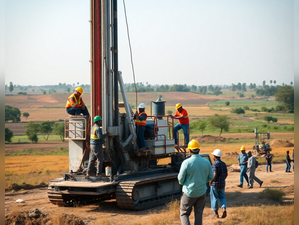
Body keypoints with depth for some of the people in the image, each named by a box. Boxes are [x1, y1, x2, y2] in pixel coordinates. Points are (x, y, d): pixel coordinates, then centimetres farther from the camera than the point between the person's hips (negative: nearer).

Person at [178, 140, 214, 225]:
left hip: (189, 193, -3)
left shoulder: (186, 163, -17)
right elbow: (210, 177, 6)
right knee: (198, 214, 15)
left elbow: (180, 179, -11)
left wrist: (182, 183, 12)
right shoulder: (206, 162, -5)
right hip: (202, 192, 4)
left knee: (184, 214, 10)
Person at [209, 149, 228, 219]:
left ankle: (216, 214, 11)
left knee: (214, 198, 6)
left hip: (215, 184, -6)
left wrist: (211, 182, -11)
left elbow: (215, 175, -24)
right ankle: (224, 209, -4)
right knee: (222, 197, 18)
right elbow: (226, 174, 11)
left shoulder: (215, 164, -17)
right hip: (222, 184, 6)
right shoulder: (223, 163, 5)